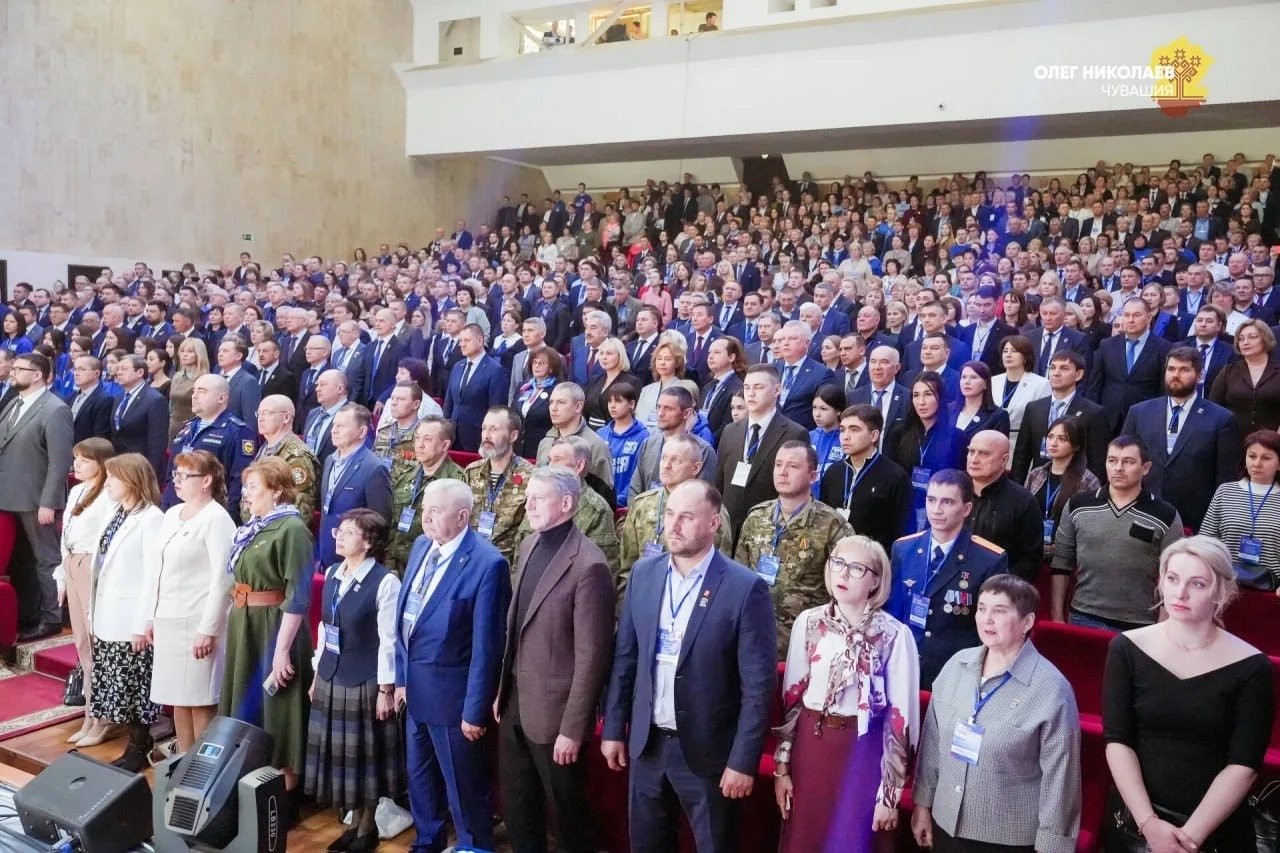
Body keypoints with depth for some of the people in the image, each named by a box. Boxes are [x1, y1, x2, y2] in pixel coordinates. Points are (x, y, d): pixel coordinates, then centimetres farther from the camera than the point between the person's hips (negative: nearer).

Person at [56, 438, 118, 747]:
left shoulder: (109, 496, -14)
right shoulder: (75, 492, 15)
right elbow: (66, 536, 18)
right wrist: (62, 575, 18)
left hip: (94, 568, -9)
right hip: (72, 567, 9)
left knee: (98, 641, -3)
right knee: (82, 642, 13)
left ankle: (102, 718, 6)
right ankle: (90, 714, 22)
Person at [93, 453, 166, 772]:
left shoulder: (151, 518, -15)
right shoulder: (116, 514, 11)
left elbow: (153, 574, -17)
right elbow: (103, 566, 12)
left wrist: (144, 623, -18)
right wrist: (95, 611, 11)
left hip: (131, 621, -8)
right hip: (108, 618, 8)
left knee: (134, 687, 3)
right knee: (117, 688, 14)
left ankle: (138, 750, 17)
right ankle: (135, 744, 25)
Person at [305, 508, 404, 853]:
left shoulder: (385, 581, -18)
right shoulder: (332, 573, 4)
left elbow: (389, 640, -15)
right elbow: (324, 627, 11)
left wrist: (385, 688, -14)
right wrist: (317, 673, 13)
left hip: (364, 682, -7)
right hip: (330, 678, 7)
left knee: (364, 756, 7)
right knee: (340, 753, 16)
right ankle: (353, 823, 33)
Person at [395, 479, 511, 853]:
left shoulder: (487, 563, -22)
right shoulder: (421, 546, 2)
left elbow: (487, 645, -19)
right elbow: (404, 617, 10)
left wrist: (475, 710, -16)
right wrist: (402, 677, 11)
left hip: (452, 693, -8)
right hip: (415, 687, 8)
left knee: (464, 790, 10)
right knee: (420, 779, 26)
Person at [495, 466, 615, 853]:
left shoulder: (588, 564, -23)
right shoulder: (529, 545, 3)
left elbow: (591, 655, -21)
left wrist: (573, 728, -18)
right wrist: (502, 689, 13)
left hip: (553, 711, -7)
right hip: (515, 705, 7)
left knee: (567, 813, 13)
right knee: (516, 808, 22)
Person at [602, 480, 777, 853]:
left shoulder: (745, 588, -16)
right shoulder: (643, 573, 0)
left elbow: (759, 684, -14)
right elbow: (624, 658, 6)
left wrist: (743, 760, -14)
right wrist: (614, 728, 6)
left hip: (707, 750, -4)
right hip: (646, 743, 5)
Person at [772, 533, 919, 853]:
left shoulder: (895, 635, -12)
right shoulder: (808, 623, -1)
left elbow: (901, 718, -8)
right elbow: (791, 697, 5)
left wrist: (890, 793, -6)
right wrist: (782, 766, 5)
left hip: (862, 753, -3)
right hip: (810, 746, 3)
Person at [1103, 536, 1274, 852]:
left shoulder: (1250, 667, -9)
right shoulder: (1127, 648, -6)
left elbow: (1243, 765, -11)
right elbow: (1117, 741, -8)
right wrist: (1148, 822, -17)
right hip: (1133, 820, 1)